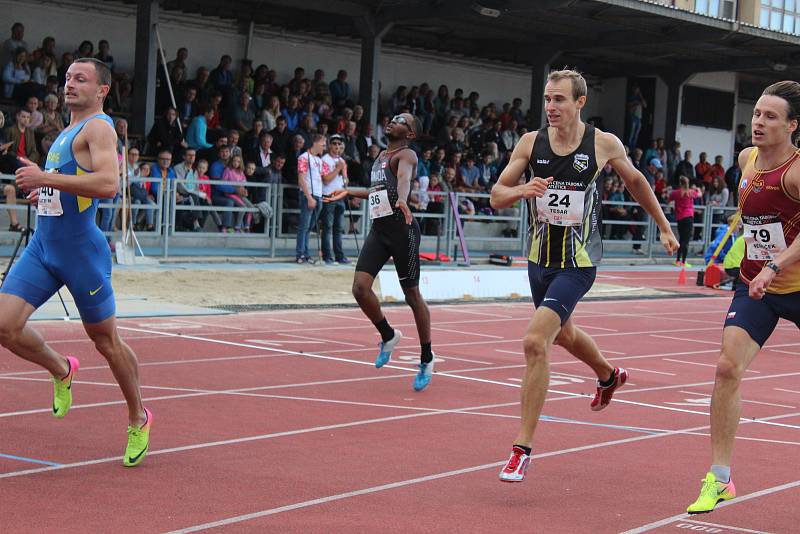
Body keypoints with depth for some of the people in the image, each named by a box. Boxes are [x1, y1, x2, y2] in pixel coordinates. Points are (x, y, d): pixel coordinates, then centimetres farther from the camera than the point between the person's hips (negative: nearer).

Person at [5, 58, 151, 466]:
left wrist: (46, 178, -26)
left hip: (81, 250, -8)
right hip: (42, 246, 8)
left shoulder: (98, 127, -11)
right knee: (6, 325, -7)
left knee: (106, 341, 5)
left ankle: (138, 420, 24)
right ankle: (61, 371, 20)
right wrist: (45, 190, 14)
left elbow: (108, 184, -28)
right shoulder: (68, 132, 17)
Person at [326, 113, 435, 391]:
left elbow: (404, 178, -29)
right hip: (378, 229, 7)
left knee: (412, 295, 2)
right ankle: (388, 336, 15)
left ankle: (426, 358, 16)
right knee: (360, 287, -9)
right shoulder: (381, 155, 20)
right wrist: (348, 192, 41)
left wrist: (402, 200, -50)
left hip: (401, 228, -7)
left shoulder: (406, 155, -5)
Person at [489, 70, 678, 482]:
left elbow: (635, 181, 12)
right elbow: (496, 197, -1)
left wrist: (664, 227, 19)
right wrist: (522, 190, -23)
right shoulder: (531, 143, -3)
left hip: (578, 263, -5)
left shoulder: (604, 144, -8)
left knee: (535, 341, -20)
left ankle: (523, 449, -14)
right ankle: (609, 375, 61)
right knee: (563, 334, 27)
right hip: (539, 258, 5)